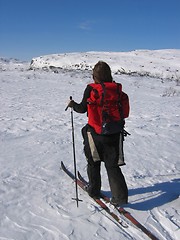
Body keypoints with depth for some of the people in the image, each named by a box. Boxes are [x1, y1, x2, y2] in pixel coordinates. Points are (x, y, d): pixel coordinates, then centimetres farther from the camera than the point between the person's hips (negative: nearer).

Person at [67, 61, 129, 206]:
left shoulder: (91, 89, -10)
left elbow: (83, 108, -8)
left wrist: (73, 105, 12)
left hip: (96, 132, -2)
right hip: (114, 133, 3)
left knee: (93, 163, 18)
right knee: (113, 166, 10)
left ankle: (94, 190, 32)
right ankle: (120, 196, 5)